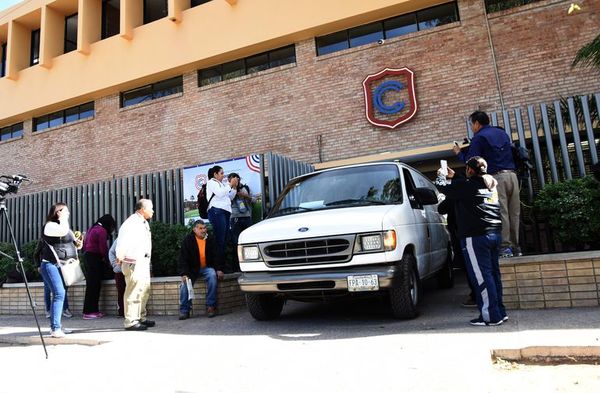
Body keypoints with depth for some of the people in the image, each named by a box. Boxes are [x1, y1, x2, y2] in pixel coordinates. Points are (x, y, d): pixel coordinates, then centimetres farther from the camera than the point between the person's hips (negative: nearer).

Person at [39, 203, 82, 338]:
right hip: (51, 265, -9)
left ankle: (57, 326, 17)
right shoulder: (50, 225, -7)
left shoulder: (63, 226, 21)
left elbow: (68, 244, 28)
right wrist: (62, 217, -12)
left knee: (60, 294, 11)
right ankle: (55, 329, -19)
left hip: (63, 266, 9)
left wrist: (77, 244, 6)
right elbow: (63, 231, -28)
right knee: (59, 293, -19)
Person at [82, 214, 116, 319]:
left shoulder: (92, 228, 18)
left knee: (92, 285, 11)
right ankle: (89, 312, -5)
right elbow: (103, 248, -13)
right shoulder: (102, 231, -11)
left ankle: (93, 310, 14)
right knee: (93, 285, -7)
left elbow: (85, 245, 19)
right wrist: (106, 259, 0)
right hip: (95, 258, -10)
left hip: (88, 256, 10)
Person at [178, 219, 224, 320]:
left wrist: (219, 269, -9)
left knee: (212, 276, -30)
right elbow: (183, 258, -7)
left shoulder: (210, 240, 3)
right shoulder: (188, 240, -4)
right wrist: (184, 274, -18)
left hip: (207, 267, 1)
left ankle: (211, 306, -23)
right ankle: (184, 310, -12)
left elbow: (215, 256, 5)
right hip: (192, 269, 0)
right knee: (185, 283, -25)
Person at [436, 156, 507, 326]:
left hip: (476, 236, -8)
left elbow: (443, 188, 4)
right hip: (495, 233, 9)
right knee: (493, 273, 12)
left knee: (481, 276, -5)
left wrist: (441, 177, 25)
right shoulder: (491, 184, 16)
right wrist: (453, 177, 38)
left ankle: (491, 316, -3)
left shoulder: (466, 185, -8)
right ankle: (499, 312, 18)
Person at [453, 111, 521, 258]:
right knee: (514, 213, 6)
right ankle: (515, 247, 9)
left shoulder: (479, 137, -1)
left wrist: (459, 152, 15)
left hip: (496, 177, -7)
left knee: (501, 213, -5)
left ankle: (505, 247, -4)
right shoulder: (502, 133, 22)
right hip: (512, 175, 7)